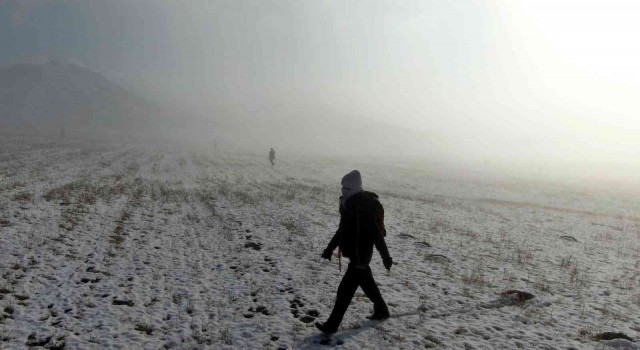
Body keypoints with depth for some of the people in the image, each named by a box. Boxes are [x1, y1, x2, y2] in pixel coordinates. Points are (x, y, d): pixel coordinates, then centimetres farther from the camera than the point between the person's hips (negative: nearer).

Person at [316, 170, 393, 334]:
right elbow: (343, 230, 15)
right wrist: (330, 249, 18)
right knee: (366, 282, 23)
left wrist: (386, 257, -20)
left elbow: (377, 234, -23)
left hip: (360, 256, -9)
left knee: (345, 289, -4)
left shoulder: (364, 208, -24)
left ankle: (332, 325, 5)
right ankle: (381, 311, 41)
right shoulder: (349, 205, 5)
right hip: (355, 254, 9)